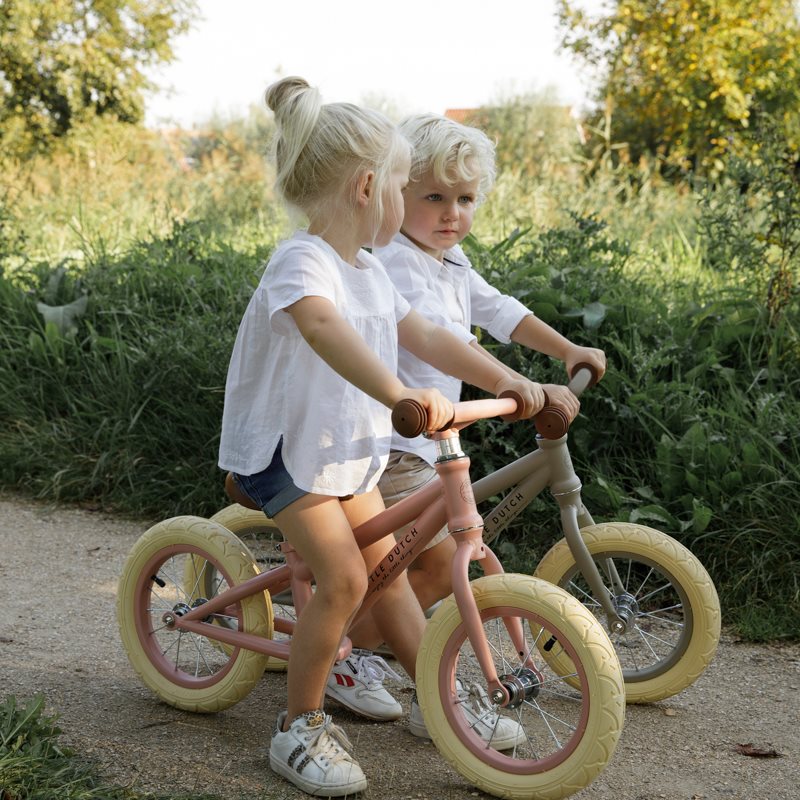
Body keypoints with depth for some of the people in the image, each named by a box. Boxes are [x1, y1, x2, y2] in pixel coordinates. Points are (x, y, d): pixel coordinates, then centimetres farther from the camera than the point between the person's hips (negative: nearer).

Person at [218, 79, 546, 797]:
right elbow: (324, 328, -46)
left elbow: (424, 336, 11)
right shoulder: (302, 262, -25)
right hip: (282, 448, -8)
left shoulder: (370, 272, 6)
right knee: (344, 579, -16)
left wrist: (503, 379, 0)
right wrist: (398, 394, -61)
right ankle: (300, 726, 0)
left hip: (347, 449, 8)